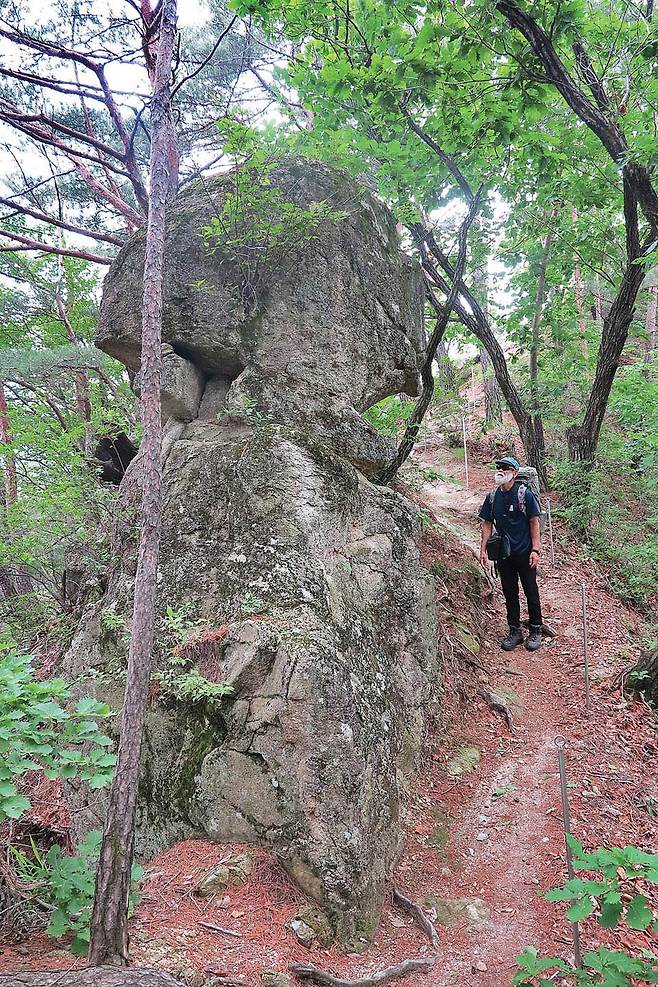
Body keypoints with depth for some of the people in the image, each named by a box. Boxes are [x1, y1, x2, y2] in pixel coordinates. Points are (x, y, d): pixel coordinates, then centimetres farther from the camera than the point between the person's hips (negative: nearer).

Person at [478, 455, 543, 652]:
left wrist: (535, 550, -12)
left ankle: (535, 631, 20)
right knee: (509, 593, 11)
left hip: (525, 553, -4)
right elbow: (487, 524, 9)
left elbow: (534, 522, -8)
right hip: (504, 554, 4)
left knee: (531, 591, 7)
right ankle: (515, 631, 23)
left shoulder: (525, 494, -10)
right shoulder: (492, 497, 3)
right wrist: (483, 549, 4)